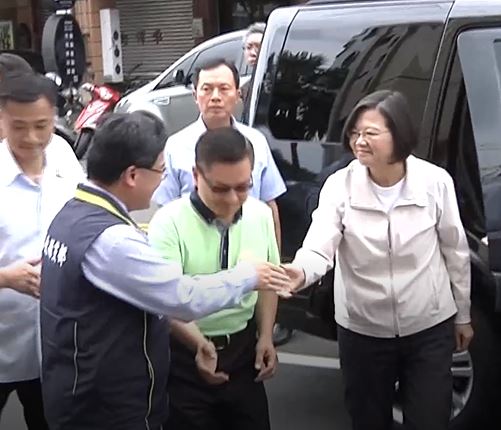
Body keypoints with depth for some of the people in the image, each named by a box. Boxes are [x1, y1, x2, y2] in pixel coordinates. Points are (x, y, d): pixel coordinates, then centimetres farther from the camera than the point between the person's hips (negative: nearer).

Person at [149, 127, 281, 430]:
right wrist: (198, 343, -38)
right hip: (186, 356, -4)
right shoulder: (170, 222, -19)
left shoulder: (261, 214, -2)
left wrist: (266, 336, 5)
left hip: (243, 348, 5)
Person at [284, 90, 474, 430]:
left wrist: (462, 315, 9)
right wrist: (301, 272, -47)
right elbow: (319, 248, -23)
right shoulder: (340, 185, -12)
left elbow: (455, 251, 1)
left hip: (429, 329, -1)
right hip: (363, 332, 1)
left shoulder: (435, 181, -12)